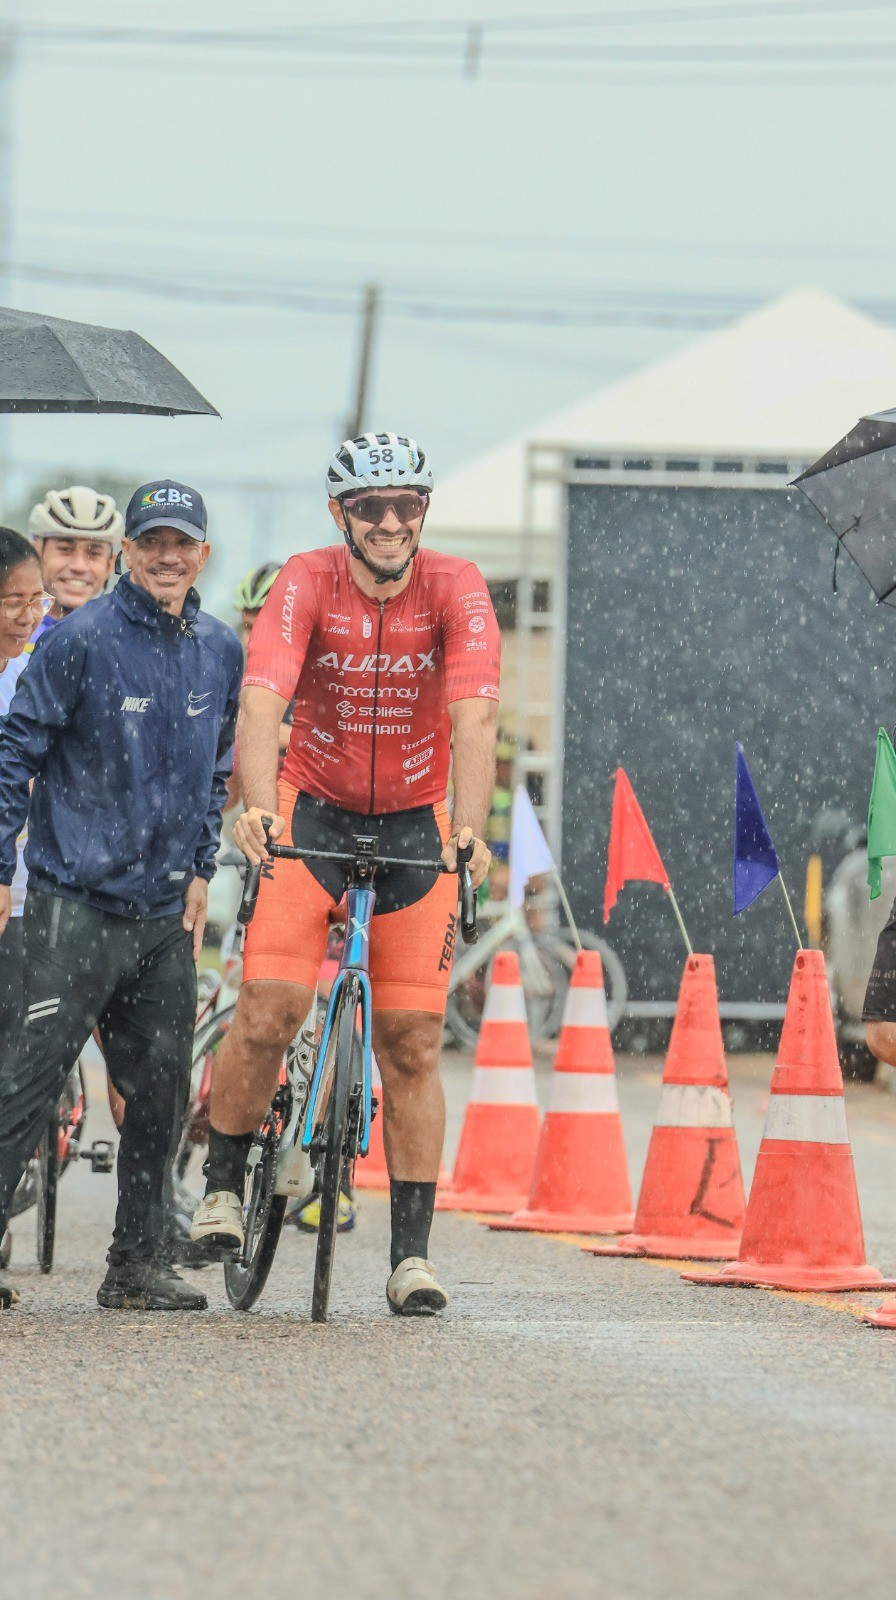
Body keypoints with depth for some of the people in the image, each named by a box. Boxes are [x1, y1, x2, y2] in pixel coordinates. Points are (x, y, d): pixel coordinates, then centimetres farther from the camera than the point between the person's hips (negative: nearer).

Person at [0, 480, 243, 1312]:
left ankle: (139, 1265, 15)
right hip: (76, 902, -6)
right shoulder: (80, 641, -9)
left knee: (161, 1088, 6)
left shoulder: (220, 651, 9)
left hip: (165, 910, 6)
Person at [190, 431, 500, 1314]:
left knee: (412, 1043, -2)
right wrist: (257, 809, -47)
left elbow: (473, 717, -27)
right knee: (269, 1010, -16)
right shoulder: (306, 584, -16)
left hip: (414, 822, 1)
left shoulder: (455, 588, -16)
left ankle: (412, 1252, 3)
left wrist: (468, 830, -42)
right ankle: (222, 1182, 6)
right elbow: (263, 701, -30)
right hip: (312, 810, -1)